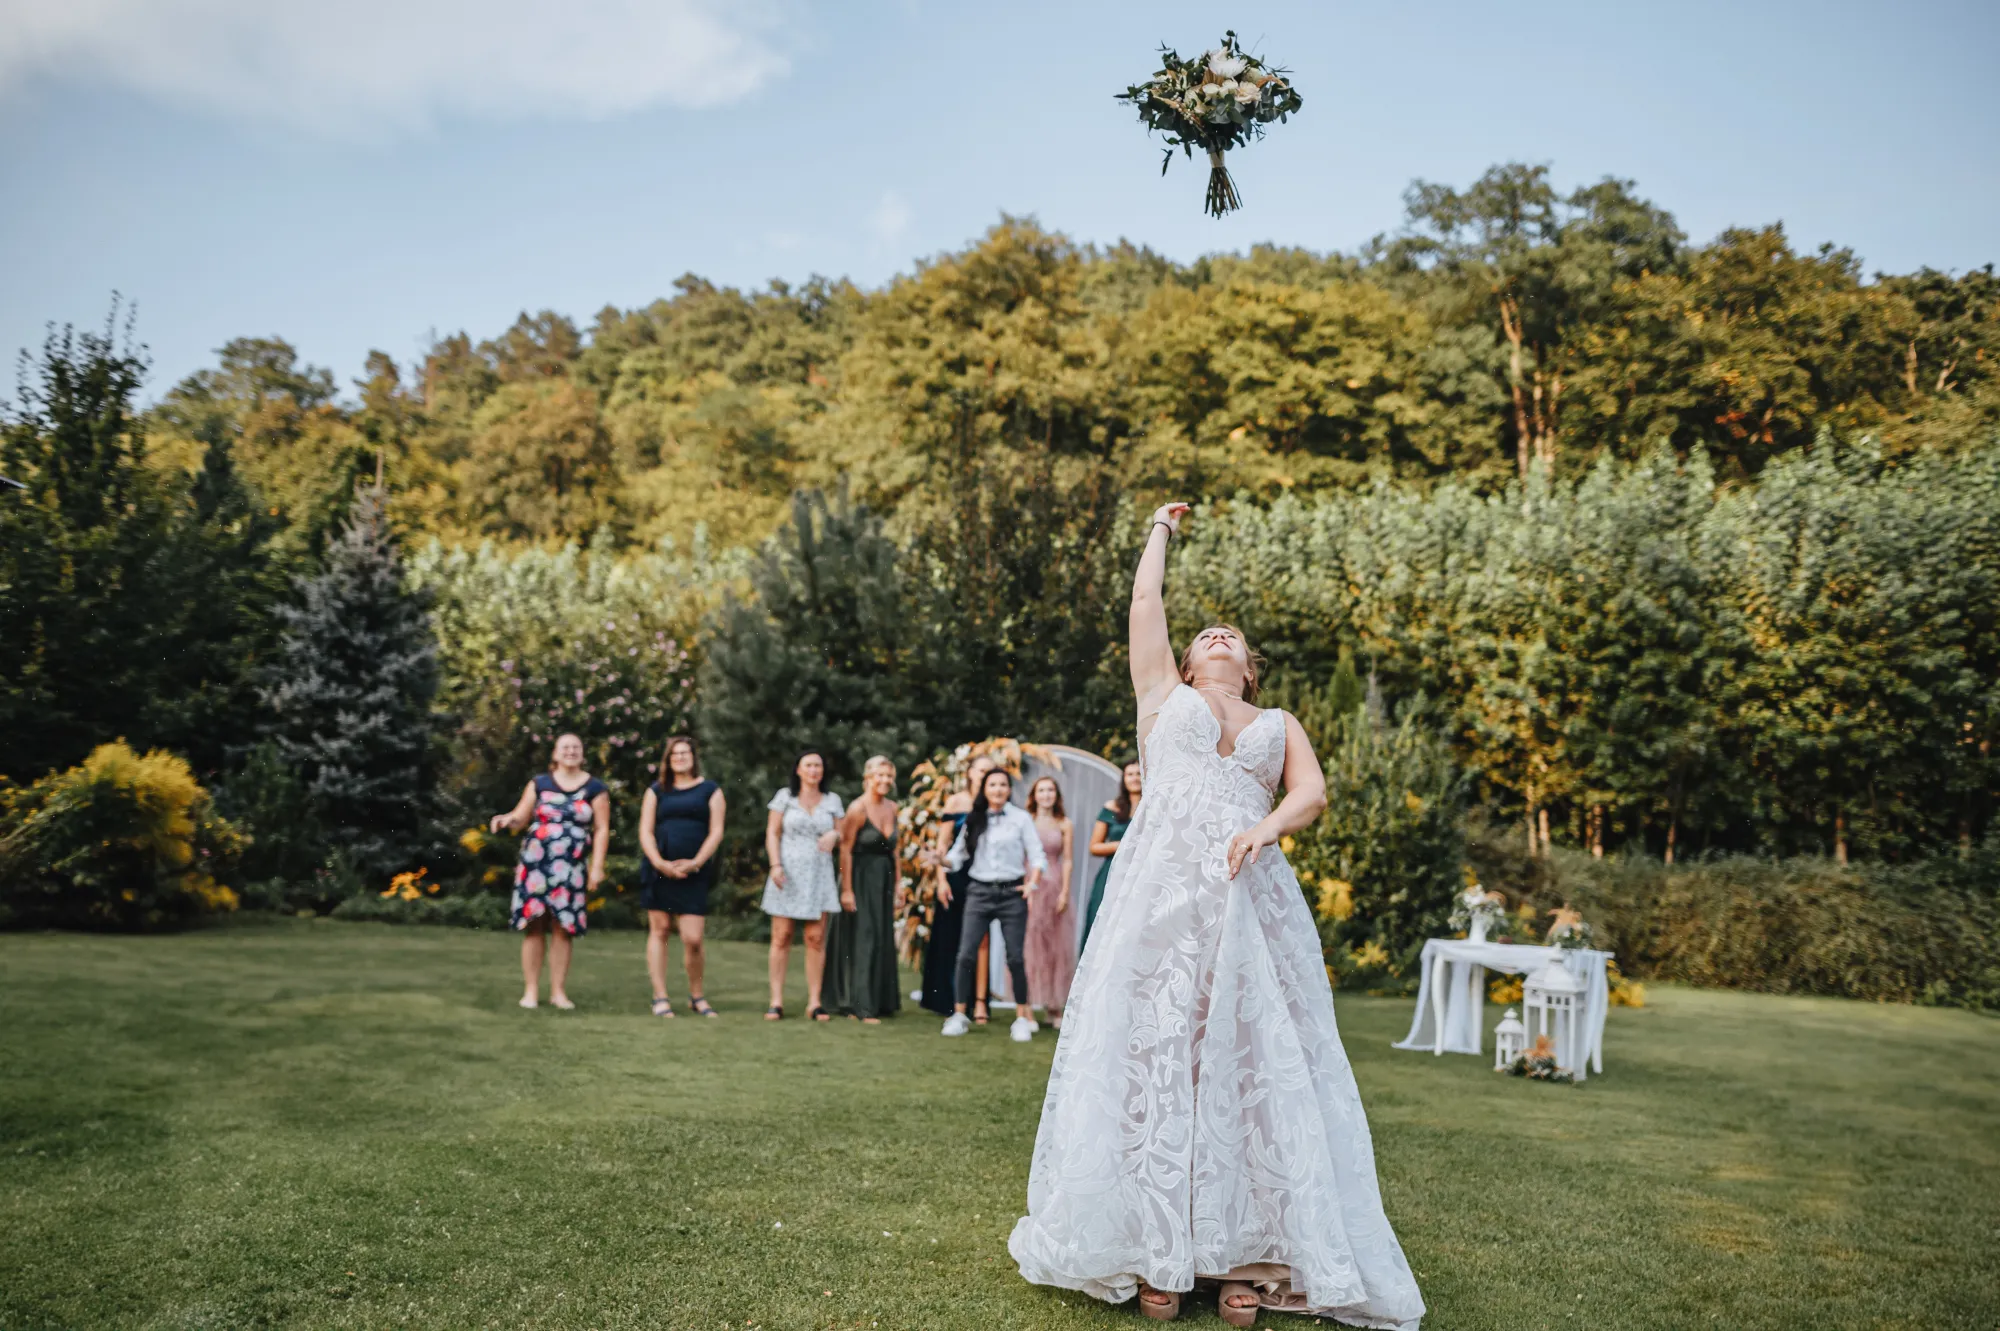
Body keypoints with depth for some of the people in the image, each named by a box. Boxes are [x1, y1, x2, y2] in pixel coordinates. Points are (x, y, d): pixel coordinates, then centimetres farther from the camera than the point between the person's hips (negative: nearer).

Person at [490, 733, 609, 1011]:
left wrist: (597, 866, -4)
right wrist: (506, 820, -17)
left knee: (562, 928, 0)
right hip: (535, 864, 1)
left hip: (570, 869, 0)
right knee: (533, 926, -1)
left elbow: (602, 829, 3)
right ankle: (530, 990, 5)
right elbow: (520, 818, 7)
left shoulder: (595, 789, 5)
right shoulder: (539, 784, 9)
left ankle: (558, 991, 8)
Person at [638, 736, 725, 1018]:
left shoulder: (710, 791, 10)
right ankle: (660, 997, 9)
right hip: (659, 870, 1)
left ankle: (696, 996, 12)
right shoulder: (656, 791, 13)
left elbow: (716, 832, 2)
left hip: (694, 874, -1)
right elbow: (645, 831, 5)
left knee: (692, 939, -7)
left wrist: (695, 862, -11)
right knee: (659, 930, 2)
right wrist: (659, 862, -10)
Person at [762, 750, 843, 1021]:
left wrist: (834, 835, -7)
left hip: (819, 875, 2)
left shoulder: (832, 800, 12)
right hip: (788, 873, -1)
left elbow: (842, 835, 16)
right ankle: (776, 1001, 0)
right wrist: (775, 865, -9)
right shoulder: (785, 796, 6)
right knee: (781, 936, -4)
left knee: (816, 938, -3)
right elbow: (772, 833, 4)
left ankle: (814, 1003, 0)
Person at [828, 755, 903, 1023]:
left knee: (884, 940, 11)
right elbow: (845, 850, -14)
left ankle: (882, 1001, 22)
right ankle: (862, 1007, -2)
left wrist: (896, 884, 12)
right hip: (862, 879, -7)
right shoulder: (857, 809, -13)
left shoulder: (891, 808, 7)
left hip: (884, 880, 7)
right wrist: (846, 889, -17)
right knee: (864, 940, -6)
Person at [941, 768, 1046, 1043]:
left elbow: (1037, 855, 0)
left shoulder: (1021, 818, 2)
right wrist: (941, 860, -14)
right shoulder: (974, 821, 9)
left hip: (1011, 893, -2)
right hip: (979, 892, 2)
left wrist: (1033, 881, -16)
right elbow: (959, 855, 6)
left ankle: (1022, 1017, 8)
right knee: (966, 953, -5)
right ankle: (959, 1015, 2)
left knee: (1015, 956, -2)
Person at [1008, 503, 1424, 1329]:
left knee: (1252, 1065, -4)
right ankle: (1154, 1255, -1)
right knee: (1153, 1058, -6)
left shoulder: (1279, 725, 24)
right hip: (1160, 891, -1)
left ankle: (1249, 1258, 0)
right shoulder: (1164, 696, 22)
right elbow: (1145, 601, 22)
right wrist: (1161, 528, 36)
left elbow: (1313, 792, 8)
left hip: (1252, 901, 1)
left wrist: (1269, 826, -13)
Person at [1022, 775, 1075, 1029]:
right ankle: (1028, 1006, -1)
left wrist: (1064, 891, -4)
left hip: (1055, 888, 1)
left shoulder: (1064, 825, 7)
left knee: (1056, 946, 3)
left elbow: (1067, 860, 5)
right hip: (1029, 888, -1)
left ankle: (1054, 1007, 8)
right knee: (1030, 945, -3)